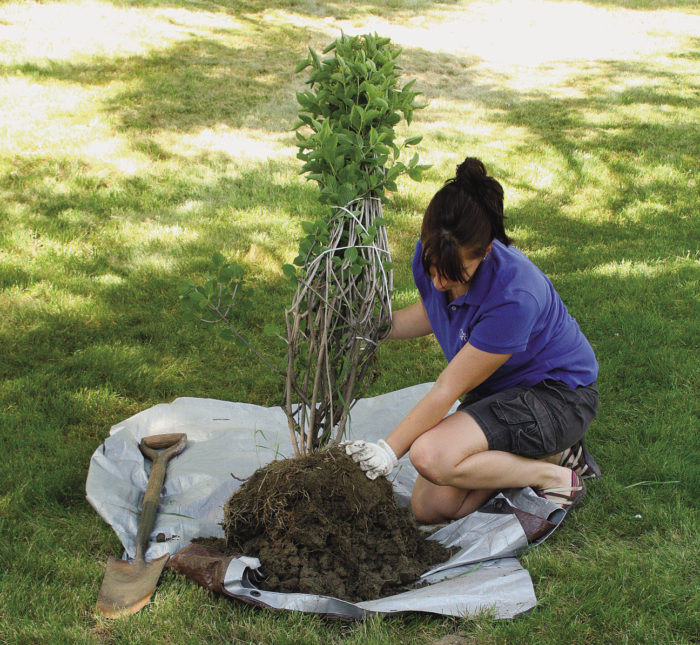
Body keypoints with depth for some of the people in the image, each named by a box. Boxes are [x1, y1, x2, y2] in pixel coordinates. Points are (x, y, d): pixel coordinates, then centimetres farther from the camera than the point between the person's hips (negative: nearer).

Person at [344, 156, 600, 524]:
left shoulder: (514, 297, -35)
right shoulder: (432, 257, -13)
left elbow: (447, 390, -28)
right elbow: (430, 314, 13)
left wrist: (389, 451, -23)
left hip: (557, 394, -8)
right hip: (498, 390, 8)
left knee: (431, 456, -29)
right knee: (428, 509, -1)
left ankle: (554, 474, -8)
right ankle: (548, 448, 11)